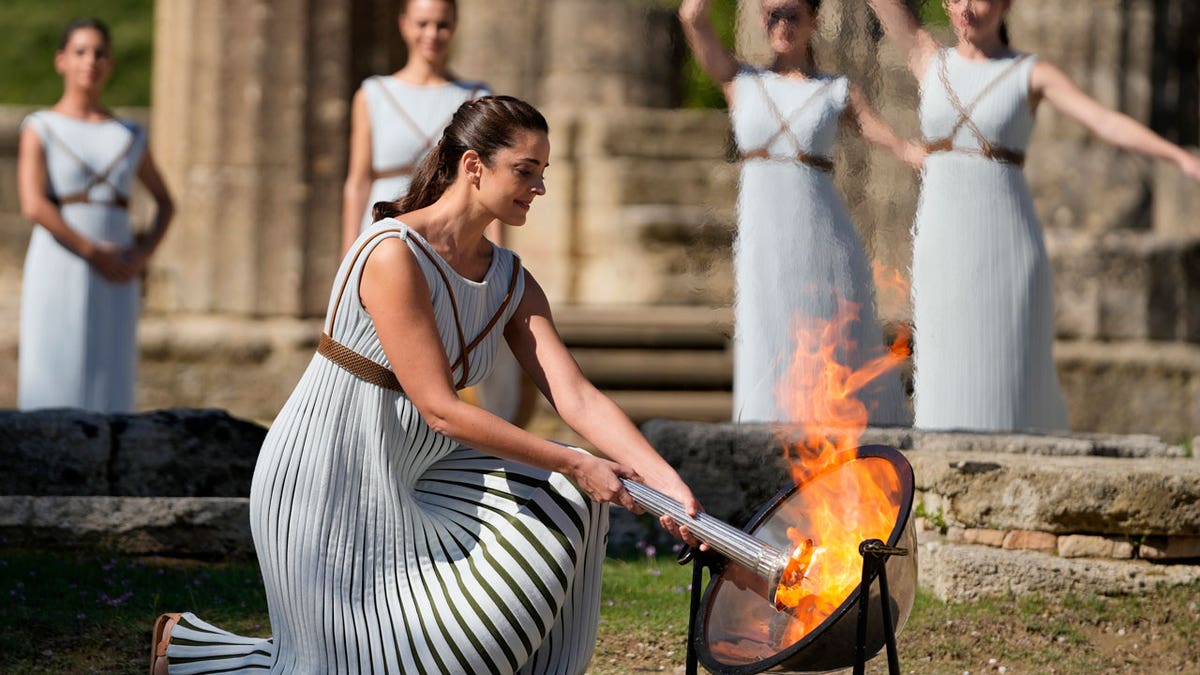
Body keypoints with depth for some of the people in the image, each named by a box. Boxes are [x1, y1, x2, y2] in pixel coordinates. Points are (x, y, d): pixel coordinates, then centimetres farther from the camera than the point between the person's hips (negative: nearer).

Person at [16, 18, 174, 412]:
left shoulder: (130, 138, 13)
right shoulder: (40, 129, 2)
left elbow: (164, 202, 23)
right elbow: (33, 204, -11)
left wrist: (144, 254, 3)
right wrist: (95, 253, -15)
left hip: (116, 282, 4)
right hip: (58, 276, -4)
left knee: (109, 393, 0)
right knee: (51, 395, -7)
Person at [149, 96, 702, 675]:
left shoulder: (512, 283, 3)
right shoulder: (392, 256, -22)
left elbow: (577, 398, -5)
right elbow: (440, 410, -24)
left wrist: (667, 485, -18)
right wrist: (574, 465, -22)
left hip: (404, 476, 8)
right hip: (326, 486, -8)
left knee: (565, 499, -2)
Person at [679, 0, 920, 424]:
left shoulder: (838, 92, 8)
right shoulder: (742, 83, 10)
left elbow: (900, 146, 2)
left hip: (824, 242, 0)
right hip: (763, 244, 0)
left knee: (841, 358, 1)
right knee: (771, 364, -2)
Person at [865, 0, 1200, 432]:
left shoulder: (1032, 73, 0)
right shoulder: (929, 60, 11)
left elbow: (1108, 122, -12)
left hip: (1006, 248, -3)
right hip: (943, 246, 3)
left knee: (1011, 386, -2)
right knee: (946, 380, 1)